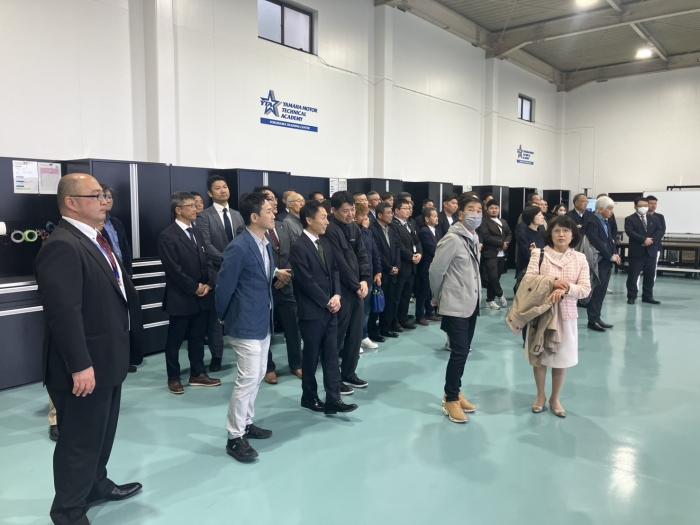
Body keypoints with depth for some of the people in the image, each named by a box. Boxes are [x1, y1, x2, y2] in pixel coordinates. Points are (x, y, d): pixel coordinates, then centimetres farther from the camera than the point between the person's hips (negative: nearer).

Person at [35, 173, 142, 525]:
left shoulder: (93, 240, 12)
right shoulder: (62, 246, -21)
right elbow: (64, 313, -26)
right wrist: (80, 366, -26)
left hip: (108, 359, 10)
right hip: (86, 367, -9)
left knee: (102, 433, 23)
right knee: (79, 439, 7)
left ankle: (96, 486, 42)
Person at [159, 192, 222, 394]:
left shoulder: (197, 233, 13)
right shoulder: (167, 235, -12)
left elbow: (206, 261, 12)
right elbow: (173, 269, -17)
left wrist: (208, 284, -3)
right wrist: (194, 287, -13)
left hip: (202, 297, 7)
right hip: (181, 298, -7)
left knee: (197, 338, 14)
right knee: (175, 340, 8)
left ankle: (198, 374, 25)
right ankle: (174, 377, 21)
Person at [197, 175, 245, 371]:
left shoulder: (237, 215, 14)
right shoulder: (204, 216, -4)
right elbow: (206, 246, -13)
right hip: (217, 273, -4)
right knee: (215, 315, 6)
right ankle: (216, 356, 16)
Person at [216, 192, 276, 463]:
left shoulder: (266, 244, 7)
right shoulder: (238, 248, -21)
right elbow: (224, 287, -14)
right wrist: (224, 318, -2)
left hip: (263, 321, 9)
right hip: (246, 324, -9)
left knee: (257, 376, 18)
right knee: (247, 379, -4)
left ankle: (246, 423, 33)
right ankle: (235, 437, 9)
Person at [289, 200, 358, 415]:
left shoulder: (325, 243, 10)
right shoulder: (298, 247, -14)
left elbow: (334, 270, 11)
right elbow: (307, 282, -17)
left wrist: (337, 296, -5)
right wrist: (327, 302, -11)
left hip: (330, 309, 7)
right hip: (312, 311, -7)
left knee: (331, 356, 5)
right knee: (312, 356, 7)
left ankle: (333, 399, 9)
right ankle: (309, 397, 24)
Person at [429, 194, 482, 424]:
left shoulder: (474, 237, 8)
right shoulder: (452, 239, -18)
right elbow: (436, 271, -15)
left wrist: (474, 295, 15)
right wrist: (439, 297, -2)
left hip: (471, 303, 8)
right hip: (455, 305, -8)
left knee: (464, 351, 14)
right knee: (459, 353, -5)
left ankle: (454, 392, 28)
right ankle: (450, 400, 10)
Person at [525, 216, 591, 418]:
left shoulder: (580, 258, 1)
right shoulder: (538, 254, -4)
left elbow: (585, 289, -6)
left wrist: (565, 289, -23)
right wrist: (552, 283, -24)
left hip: (566, 313, 1)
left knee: (562, 357, 10)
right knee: (539, 356, 10)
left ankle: (555, 399, 28)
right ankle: (540, 396, 30)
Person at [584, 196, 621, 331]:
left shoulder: (605, 221, 14)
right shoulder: (592, 222, -14)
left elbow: (609, 239, 17)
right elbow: (597, 243, -20)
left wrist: (615, 253, 1)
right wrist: (610, 257, -15)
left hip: (607, 263, 9)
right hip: (598, 262, -9)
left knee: (602, 291, 12)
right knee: (596, 292, -4)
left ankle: (597, 318, 19)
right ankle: (592, 320, 3)